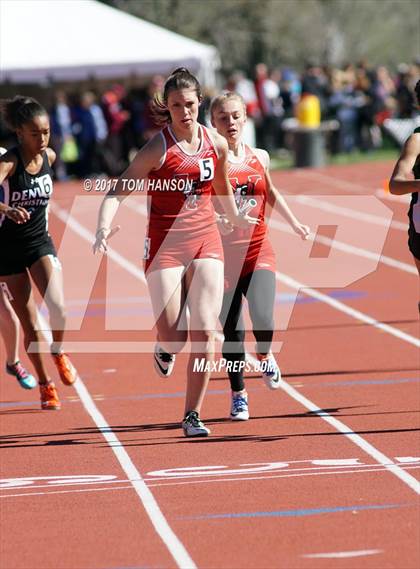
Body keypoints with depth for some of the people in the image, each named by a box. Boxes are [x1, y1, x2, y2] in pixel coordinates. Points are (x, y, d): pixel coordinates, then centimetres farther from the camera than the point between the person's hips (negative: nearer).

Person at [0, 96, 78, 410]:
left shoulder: (49, 157, -4)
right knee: (30, 325, 2)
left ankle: (58, 352, 10)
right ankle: (45, 384, 20)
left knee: (58, 307, -20)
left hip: (40, 243, 3)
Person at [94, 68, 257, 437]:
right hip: (165, 243, -3)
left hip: (206, 240, 3)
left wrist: (235, 218, 35)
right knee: (173, 336, -6)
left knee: (205, 330, -7)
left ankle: (193, 415, 2)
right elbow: (118, 191, -15)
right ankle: (165, 350, 34)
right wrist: (104, 226, -32)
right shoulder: (158, 149, -12)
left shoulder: (216, 144, 2)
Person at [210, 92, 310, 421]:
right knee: (232, 332, 1)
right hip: (224, 254, -2)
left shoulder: (259, 158, 7)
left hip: (258, 250, 2)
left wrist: (294, 223, 27)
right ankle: (238, 396, 19)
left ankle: (265, 357, 14)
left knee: (262, 317, -20)